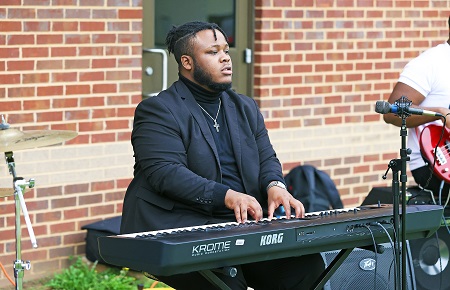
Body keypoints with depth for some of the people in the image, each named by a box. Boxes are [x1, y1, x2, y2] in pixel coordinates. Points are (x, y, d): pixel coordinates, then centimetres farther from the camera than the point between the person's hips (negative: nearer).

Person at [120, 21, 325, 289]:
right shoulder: (158, 110, -3)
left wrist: (275, 186, -10)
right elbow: (165, 173, -16)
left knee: (309, 266, -16)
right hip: (179, 229, -6)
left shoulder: (245, 107, 19)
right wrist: (227, 196, -28)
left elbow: (266, 158, 16)